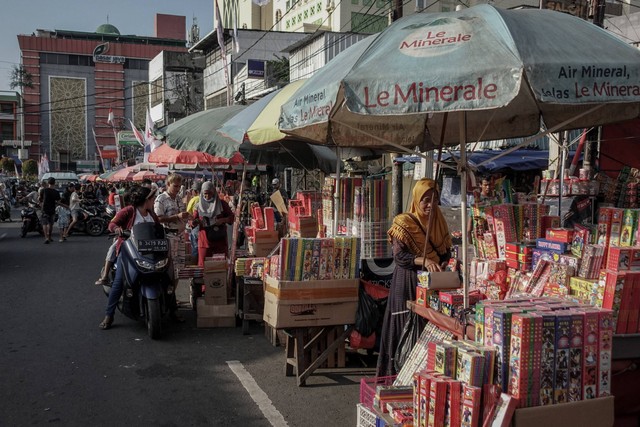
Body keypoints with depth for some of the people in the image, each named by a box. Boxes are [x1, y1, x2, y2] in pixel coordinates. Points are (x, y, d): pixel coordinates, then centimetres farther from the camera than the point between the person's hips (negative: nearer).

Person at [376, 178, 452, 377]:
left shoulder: (439, 221, 11)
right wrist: (424, 261, -29)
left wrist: (443, 263, -7)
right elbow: (399, 256, -14)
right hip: (408, 282, -5)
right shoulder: (404, 222, -6)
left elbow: (446, 250, 15)